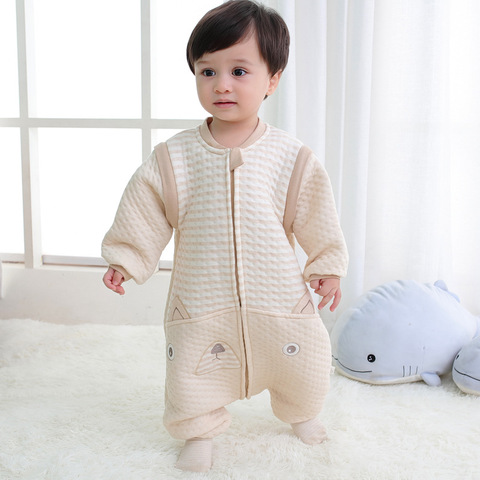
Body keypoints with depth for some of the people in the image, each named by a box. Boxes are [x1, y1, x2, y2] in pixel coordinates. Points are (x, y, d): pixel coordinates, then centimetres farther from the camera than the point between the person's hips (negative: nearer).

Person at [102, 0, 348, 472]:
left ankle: (300, 412, 45)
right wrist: (125, 259, 2)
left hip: (278, 297, 1)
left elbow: (318, 220, 3)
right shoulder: (171, 158, -7)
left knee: (303, 363, 13)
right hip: (201, 302, 0)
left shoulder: (293, 158, -7)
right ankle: (199, 431, 34)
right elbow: (143, 215, 2)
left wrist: (327, 266, 7)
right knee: (192, 369, 5)